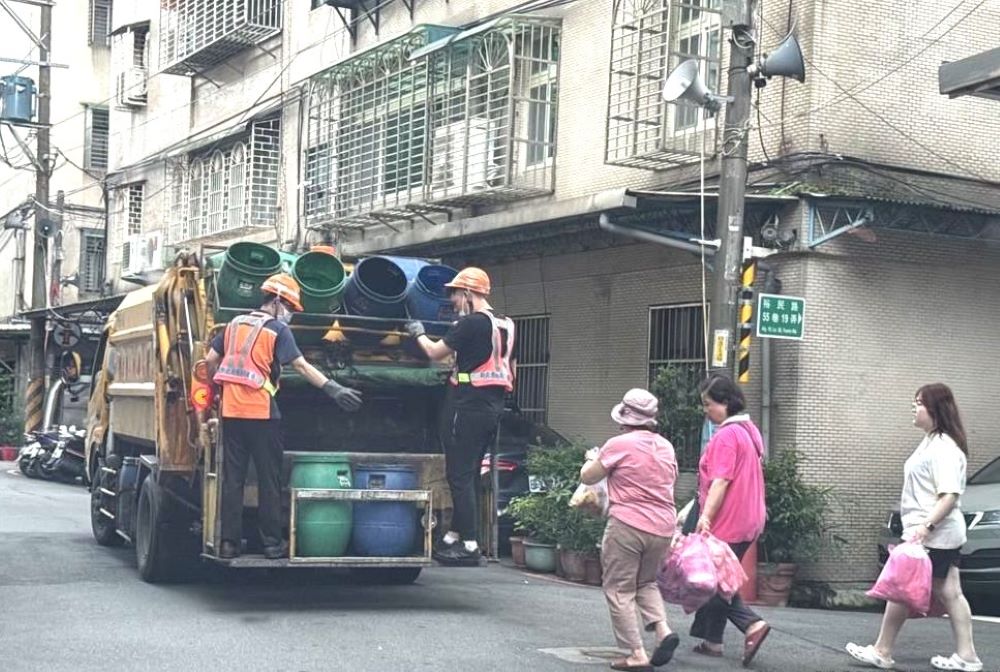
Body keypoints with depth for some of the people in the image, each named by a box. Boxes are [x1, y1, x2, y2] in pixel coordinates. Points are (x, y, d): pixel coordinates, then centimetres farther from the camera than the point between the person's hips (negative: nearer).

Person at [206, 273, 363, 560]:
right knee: (269, 479, 3)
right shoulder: (278, 329, -4)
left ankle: (229, 542, 7)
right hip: (260, 413, -5)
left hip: (231, 410, 5)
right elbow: (301, 366, -13)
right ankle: (272, 542, 6)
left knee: (232, 479, 8)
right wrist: (333, 389, -16)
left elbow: (210, 359, 13)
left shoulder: (235, 324, 14)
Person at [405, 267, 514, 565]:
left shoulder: (472, 323, -13)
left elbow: (435, 352, -5)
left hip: (468, 404, -9)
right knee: (469, 475, 14)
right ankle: (453, 537, 22)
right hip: (493, 406, 9)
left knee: (460, 476, -5)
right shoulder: (505, 324, 13)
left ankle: (469, 545, -6)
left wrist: (418, 333, 12)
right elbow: (509, 369, 20)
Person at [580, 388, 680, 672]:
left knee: (619, 589, 4)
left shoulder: (619, 445, -9)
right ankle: (663, 630, 2)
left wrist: (592, 459, 23)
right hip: (663, 527, 6)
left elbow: (588, 477, 1)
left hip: (628, 525, -6)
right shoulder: (666, 447, 9)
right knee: (646, 582, 24)